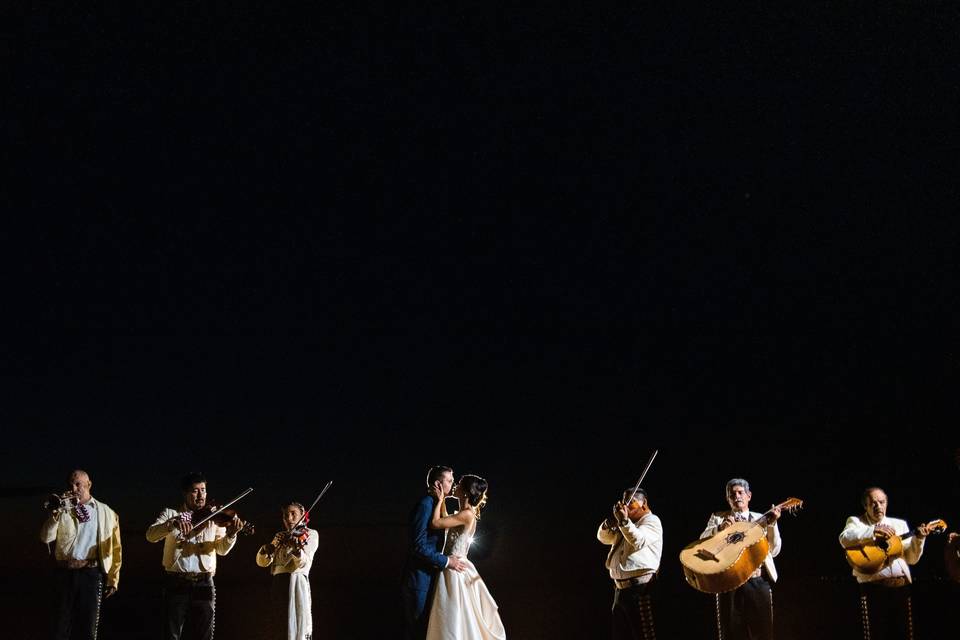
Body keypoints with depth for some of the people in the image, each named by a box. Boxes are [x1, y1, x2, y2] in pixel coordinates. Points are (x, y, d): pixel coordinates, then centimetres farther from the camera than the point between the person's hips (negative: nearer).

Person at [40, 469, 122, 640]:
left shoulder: (106, 513, 5)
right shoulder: (63, 510, 8)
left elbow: (115, 549, 6)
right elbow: (46, 538, -5)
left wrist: (113, 580, 3)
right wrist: (56, 512, -16)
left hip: (92, 573, -1)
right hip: (65, 573, 1)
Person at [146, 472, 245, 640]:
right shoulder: (170, 514, 6)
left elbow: (222, 549, -1)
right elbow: (151, 535, -10)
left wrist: (231, 534, -23)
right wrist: (172, 524, -29)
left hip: (204, 584, 1)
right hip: (177, 583, -1)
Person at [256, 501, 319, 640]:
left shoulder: (310, 534, 5)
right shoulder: (281, 537, 21)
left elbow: (304, 563, -12)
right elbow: (262, 561, 8)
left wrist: (297, 550, -34)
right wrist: (272, 545, -11)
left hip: (296, 582, -6)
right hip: (278, 585, 6)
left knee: (297, 628, -14)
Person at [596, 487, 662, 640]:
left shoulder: (651, 521, -3)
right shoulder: (628, 524, 23)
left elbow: (638, 541, -20)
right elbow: (603, 538, 19)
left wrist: (623, 520, -30)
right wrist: (609, 523, -1)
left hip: (639, 589, -9)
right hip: (621, 588, 9)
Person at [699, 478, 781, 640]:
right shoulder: (718, 518, 14)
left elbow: (774, 551, 5)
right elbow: (702, 541, 1)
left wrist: (772, 524, -9)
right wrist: (720, 528, -17)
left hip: (758, 582, 0)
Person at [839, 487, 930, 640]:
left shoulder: (900, 524, 20)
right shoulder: (855, 522, 9)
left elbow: (911, 558, 15)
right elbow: (845, 539, -14)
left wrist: (918, 538, -2)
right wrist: (874, 531, -21)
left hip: (901, 586, 3)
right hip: (873, 587, -3)